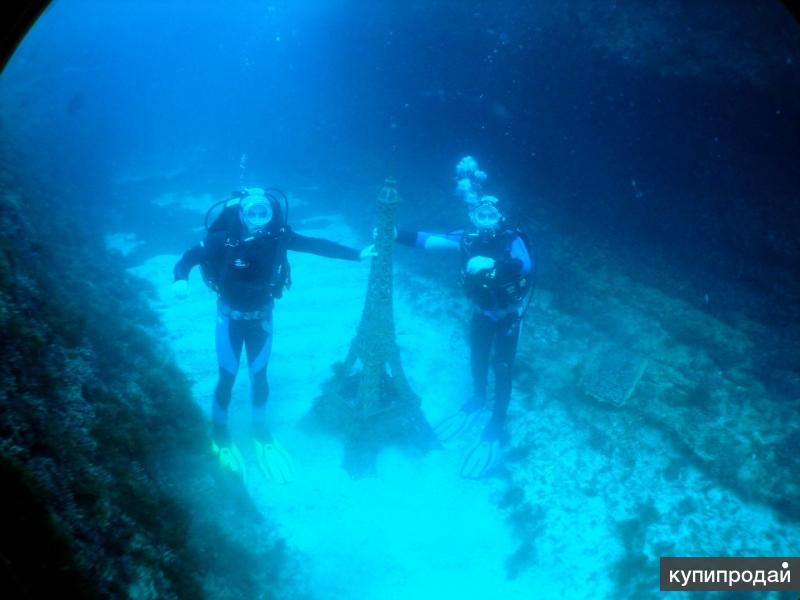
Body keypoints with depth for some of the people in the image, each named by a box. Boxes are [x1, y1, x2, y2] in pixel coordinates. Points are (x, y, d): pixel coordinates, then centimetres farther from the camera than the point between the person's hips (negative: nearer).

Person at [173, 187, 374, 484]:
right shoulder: (225, 239, -27)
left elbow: (317, 245, -10)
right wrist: (181, 280, -43)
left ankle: (260, 431, 37)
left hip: (262, 314, 2)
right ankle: (220, 435, 30)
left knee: (259, 376, 14)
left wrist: (357, 254, -7)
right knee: (227, 378, 5)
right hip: (231, 315, -2)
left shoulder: (278, 235, -21)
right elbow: (189, 257, -21)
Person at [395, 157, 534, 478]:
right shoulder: (468, 237, -15)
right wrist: (396, 235, -24)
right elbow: (429, 240, -14)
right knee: (477, 358, 20)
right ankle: (477, 401, 46)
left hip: (508, 314, -5)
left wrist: (491, 263, -62)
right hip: (481, 310, 5)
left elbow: (526, 266, -47)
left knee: (502, 367, 1)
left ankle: (497, 428, 13)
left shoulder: (512, 239, -28)